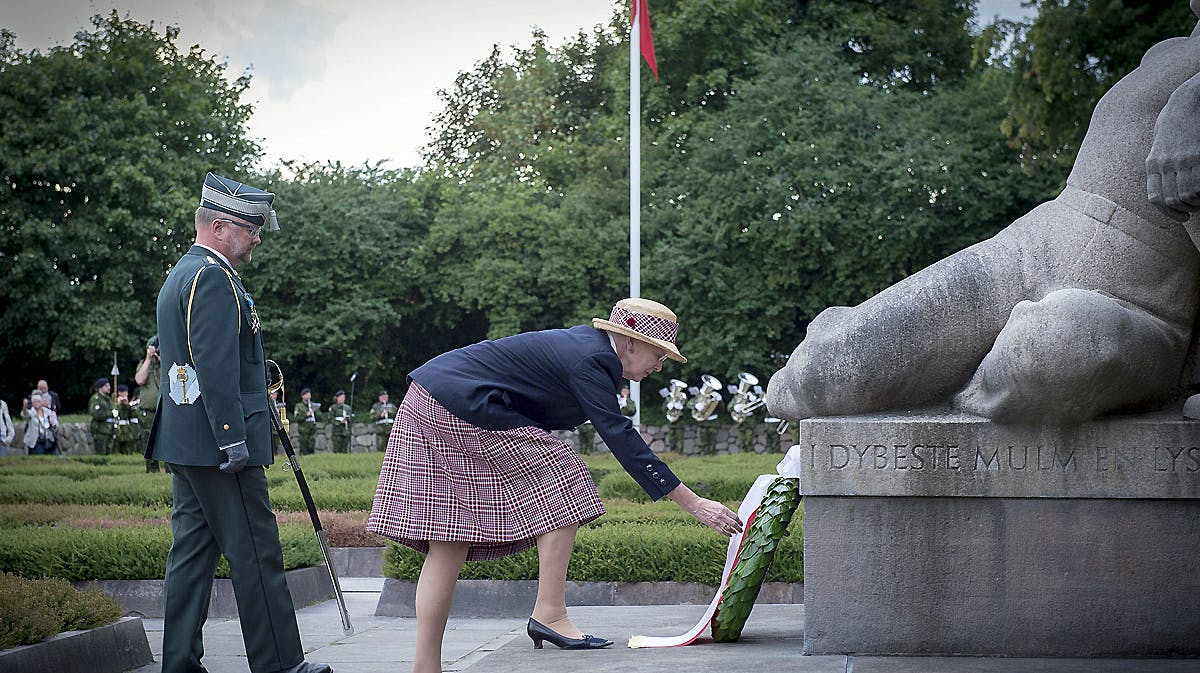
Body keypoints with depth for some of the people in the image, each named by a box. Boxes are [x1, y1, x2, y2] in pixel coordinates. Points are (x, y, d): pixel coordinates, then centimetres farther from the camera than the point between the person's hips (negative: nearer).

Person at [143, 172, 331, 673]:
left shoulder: (179, 275, 20)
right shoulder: (213, 277, -14)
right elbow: (216, 366, -21)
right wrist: (234, 438, -21)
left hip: (183, 443, 10)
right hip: (218, 442, -10)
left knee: (192, 552, 10)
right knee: (256, 553, -5)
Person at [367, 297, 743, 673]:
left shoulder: (586, 344, 15)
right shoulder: (588, 360, -15)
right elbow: (621, 438, -21)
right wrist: (693, 504, -22)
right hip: (464, 405, -10)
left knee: (449, 544, 6)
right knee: (562, 486, -5)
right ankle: (549, 614, -6)